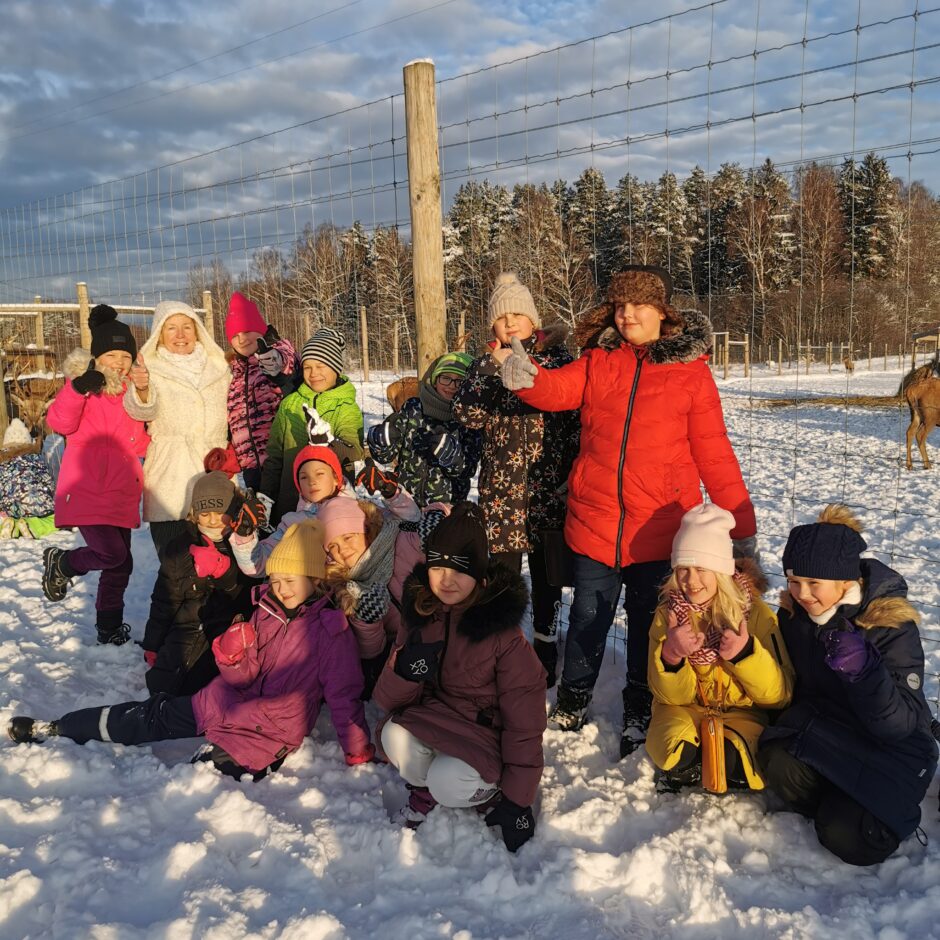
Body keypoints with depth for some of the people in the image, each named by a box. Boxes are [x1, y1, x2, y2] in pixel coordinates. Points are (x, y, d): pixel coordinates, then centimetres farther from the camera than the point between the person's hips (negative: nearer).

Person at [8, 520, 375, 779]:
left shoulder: (331, 629, -16)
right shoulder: (266, 610, 0)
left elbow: (343, 695, -13)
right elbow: (244, 677, 3)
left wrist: (358, 752, -12)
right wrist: (233, 656, -19)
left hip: (273, 733, -5)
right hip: (228, 702, 5)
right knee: (152, 715, 7)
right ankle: (53, 729, 20)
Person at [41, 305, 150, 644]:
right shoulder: (83, 385, -5)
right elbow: (59, 422, -21)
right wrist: (78, 388, -34)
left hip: (121, 493, 6)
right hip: (86, 489, -6)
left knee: (120, 564, 11)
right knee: (111, 555, -17)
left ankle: (110, 629, 30)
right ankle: (60, 564, 15)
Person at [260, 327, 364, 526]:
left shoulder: (347, 408, -3)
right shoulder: (290, 403, 7)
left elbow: (354, 454, -19)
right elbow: (274, 456, 12)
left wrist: (326, 442, -37)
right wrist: (266, 498, 9)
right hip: (289, 505, 3)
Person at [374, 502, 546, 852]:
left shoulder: (501, 628, -20)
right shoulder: (419, 615, -7)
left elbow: (524, 717, -16)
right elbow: (387, 699, -6)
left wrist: (517, 798, -14)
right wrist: (405, 670, -30)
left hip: (486, 728, -4)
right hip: (431, 715, 4)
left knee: (447, 783, -31)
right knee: (396, 737, -27)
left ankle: (489, 790, 3)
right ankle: (421, 787, 5)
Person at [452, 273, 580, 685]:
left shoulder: (558, 358, 4)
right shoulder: (485, 365, 8)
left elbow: (576, 418, 3)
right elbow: (468, 415, -9)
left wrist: (572, 471, -3)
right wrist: (494, 368, -15)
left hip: (549, 485, -1)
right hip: (502, 486, 1)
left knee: (546, 571, 9)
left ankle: (545, 642, 27)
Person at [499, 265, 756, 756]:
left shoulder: (690, 369, -1)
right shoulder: (597, 361, 6)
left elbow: (714, 454, -1)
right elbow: (558, 389, -11)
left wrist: (741, 526, -3)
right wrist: (525, 377, -34)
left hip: (660, 527, -1)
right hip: (594, 522, 2)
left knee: (648, 624, 13)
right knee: (587, 619, 14)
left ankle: (640, 715, 35)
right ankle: (571, 707, 37)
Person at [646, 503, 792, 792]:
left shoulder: (756, 613, -11)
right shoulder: (667, 614, -8)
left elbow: (780, 695, -11)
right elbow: (671, 696, -8)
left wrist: (747, 654, -28)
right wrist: (670, 656, -29)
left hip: (742, 712, 0)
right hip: (686, 709, 0)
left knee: (729, 758, -33)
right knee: (679, 755, -33)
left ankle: (686, 777, -6)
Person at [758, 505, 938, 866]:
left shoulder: (890, 624, -21)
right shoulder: (794, 612, -7)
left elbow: (902, 723, -25)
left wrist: (863, 670, -40)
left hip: (888, 749, -3)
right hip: (822, 726, 4)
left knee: (849, 840, -23)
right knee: (778, 763, -29)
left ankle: (894, 812, 10)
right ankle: (838, 804, 1)